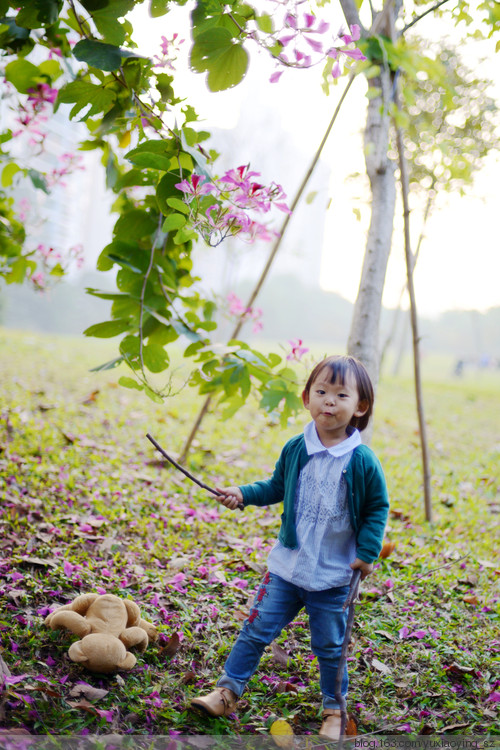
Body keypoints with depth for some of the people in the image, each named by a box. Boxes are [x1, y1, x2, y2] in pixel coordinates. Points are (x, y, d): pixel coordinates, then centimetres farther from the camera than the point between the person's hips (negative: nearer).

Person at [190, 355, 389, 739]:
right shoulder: (295, 449, -4)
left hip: (333, 574, -2)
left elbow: (378, 507, -2)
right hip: (287, 564, 3)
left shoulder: (362, 461, -13)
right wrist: (243, 494, -1)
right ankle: (228, 691, 21)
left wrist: (368, 552, -6)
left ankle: (333, 710, 30)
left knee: (330, 646, 10)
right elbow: (276, 488, 12)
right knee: (256, 629, 6)